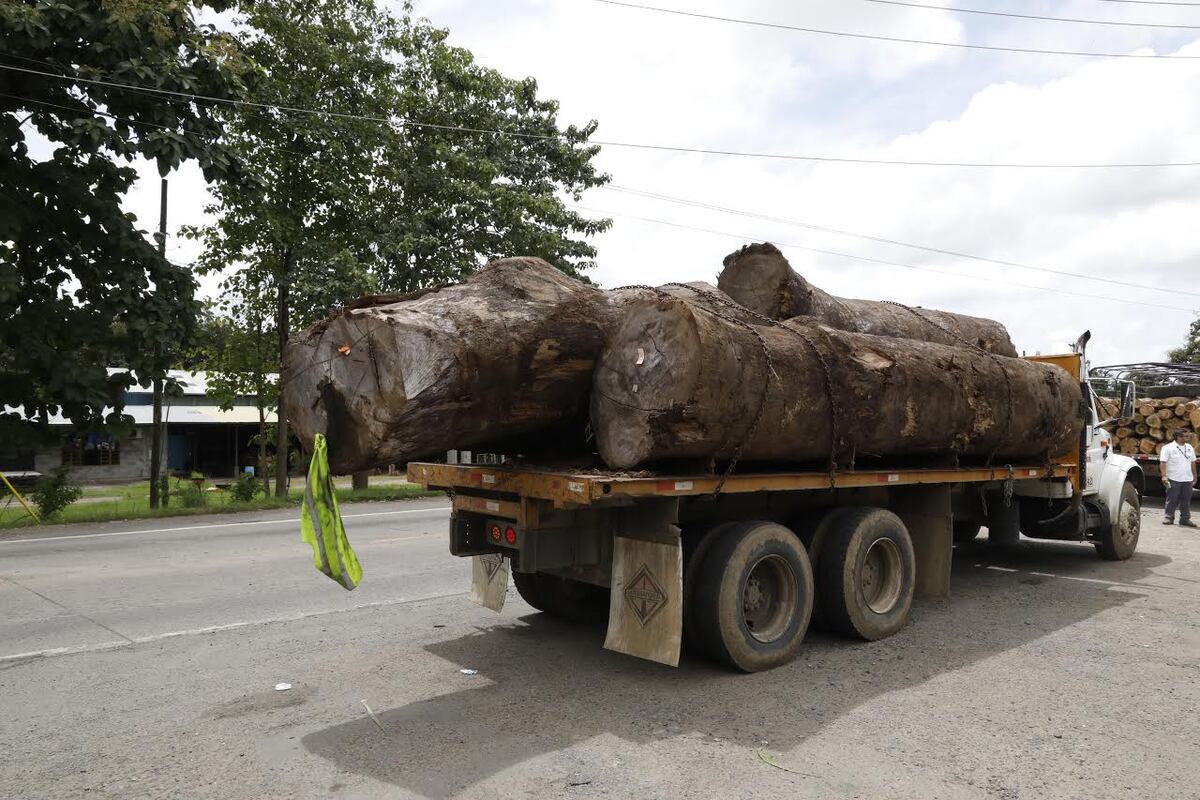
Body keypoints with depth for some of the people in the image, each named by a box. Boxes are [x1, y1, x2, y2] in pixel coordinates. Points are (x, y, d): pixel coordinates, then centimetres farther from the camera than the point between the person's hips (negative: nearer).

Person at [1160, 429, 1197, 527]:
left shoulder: (1189, 448, 13)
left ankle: (1185, 518, 15)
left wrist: (1194, 476, 19)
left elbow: (1192, 463, 19)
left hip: (1187, 479, 5)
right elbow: (1163, 463, -10)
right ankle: (1169, 517, 7)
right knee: (1172, 499, -1)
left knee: (1186, 500, 8)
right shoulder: (1168, 448, -5)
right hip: (1173, 479, -5)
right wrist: (1164, 476, -18)